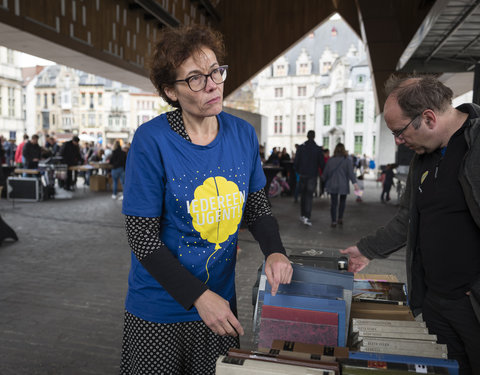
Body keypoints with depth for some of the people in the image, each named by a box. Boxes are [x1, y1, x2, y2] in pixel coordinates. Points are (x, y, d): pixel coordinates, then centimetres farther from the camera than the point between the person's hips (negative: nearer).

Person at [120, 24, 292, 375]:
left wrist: (275, 252, -13)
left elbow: (257, 206, 6)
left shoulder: (243, 134, -4)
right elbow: (142, 236, -17)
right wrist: (199, 297, -22)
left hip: (221, 301, 4)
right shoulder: (152, 140, -18)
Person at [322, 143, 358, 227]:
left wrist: (324, 182, 19)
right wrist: (355, 183, -15)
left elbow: (325, 172, 6)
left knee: (333, 203, 3)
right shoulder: (347, 160, -6)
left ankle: (333, 221, -2)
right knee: (342, 201, 18)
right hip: (343, 185, -1)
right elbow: (351, 172, -13)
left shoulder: (330, 160, 0)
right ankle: (340, 218, 20)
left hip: (332, 184, 1)